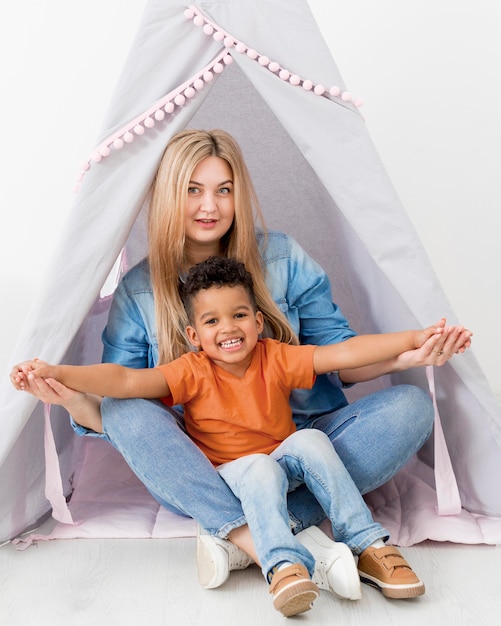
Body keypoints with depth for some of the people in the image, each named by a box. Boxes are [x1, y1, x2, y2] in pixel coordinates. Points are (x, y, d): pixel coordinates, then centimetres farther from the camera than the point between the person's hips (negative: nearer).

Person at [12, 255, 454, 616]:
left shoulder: (276, 359, -7)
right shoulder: (193, 372, -12)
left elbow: (345, 353, -14)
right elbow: (125, 380, -24)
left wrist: (413, 339, -22)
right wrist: (57, 373, -37)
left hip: (285, 459, 3)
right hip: (231, 473, -2)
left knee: (310, 439, -27)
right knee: (261, 470, -33)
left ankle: (368, 545, -21)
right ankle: (285, 566, -40)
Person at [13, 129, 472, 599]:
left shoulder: (282, 258, 1)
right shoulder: (138, 290, 0)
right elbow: (117, 401, -1)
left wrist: (406, 356, -14)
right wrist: (73, 401, -24)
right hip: (201, 470, -1)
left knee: (410, 407, -20)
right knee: (124, 412, -28)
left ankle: (238, 537, -29)